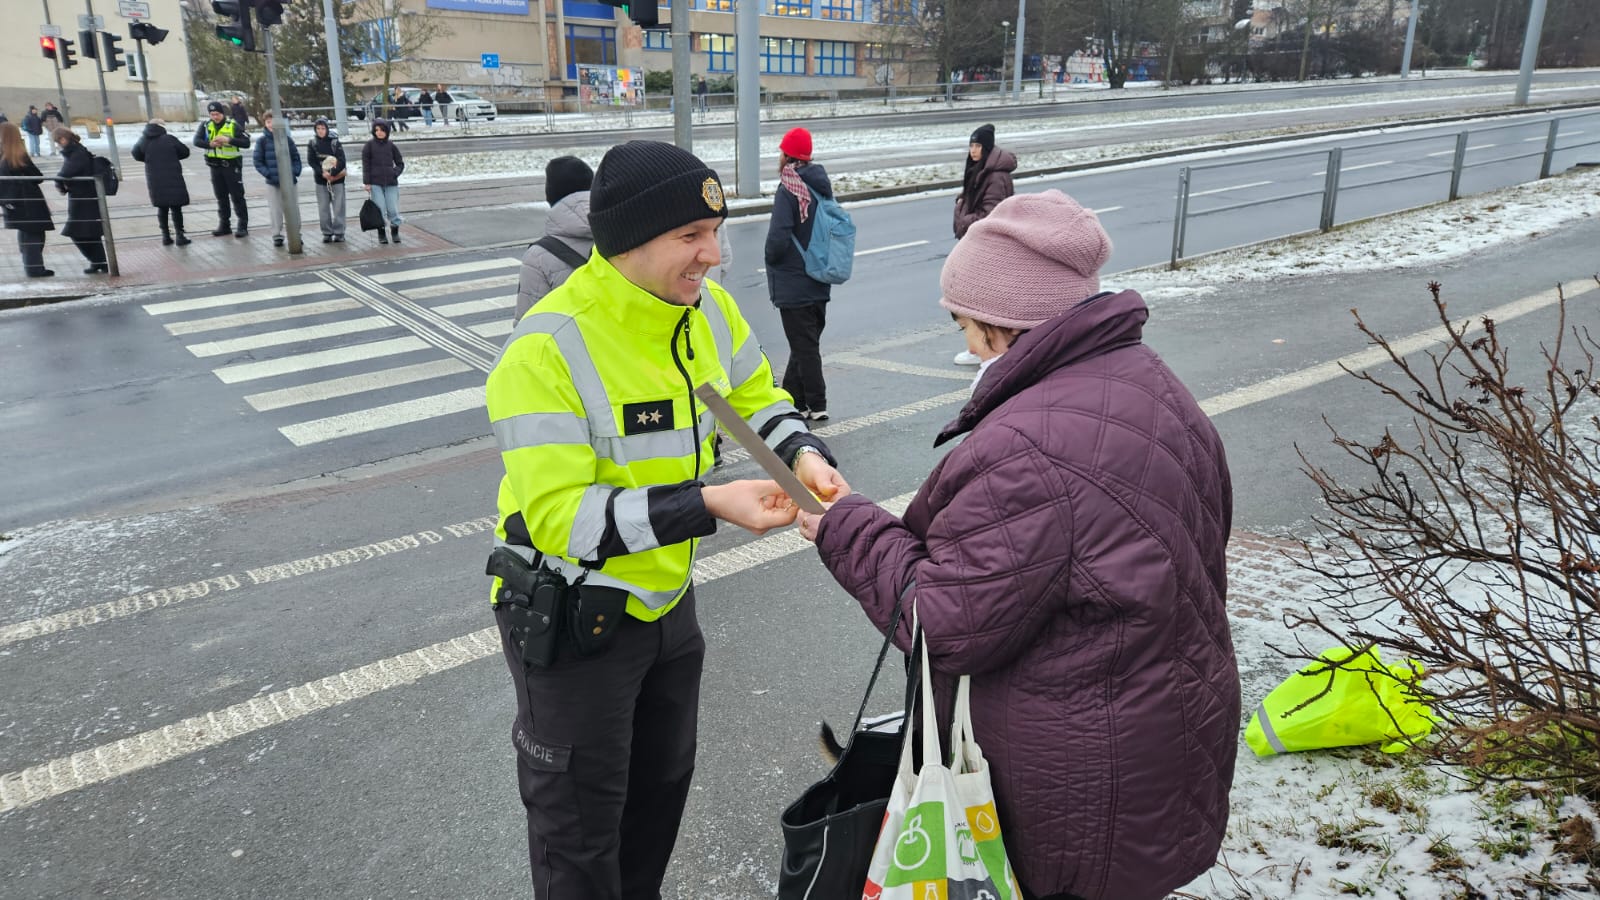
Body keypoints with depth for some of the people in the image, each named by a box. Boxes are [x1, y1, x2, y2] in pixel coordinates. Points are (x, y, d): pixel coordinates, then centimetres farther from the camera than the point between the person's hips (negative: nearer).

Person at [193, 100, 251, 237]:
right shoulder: (205, 125, 2)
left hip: (232, 165, -4)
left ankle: (243, 225, 3)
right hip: (215, 165, 4)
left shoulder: (233, 125, -9)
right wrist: (210, 144, -23)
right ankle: (224, 225, 19)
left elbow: (246, 143, -14)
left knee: (237, 196, -1)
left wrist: (229, 140, -26)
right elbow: (197, 141, -5)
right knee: (221, 197, 11)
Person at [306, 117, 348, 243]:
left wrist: (332, 174, -17)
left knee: (338, 207, -2)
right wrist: (322, 173, -15)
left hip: (337, 178, -2)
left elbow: (341, 160, -9)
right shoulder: (312, 143, 4)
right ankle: (327, 233, 10)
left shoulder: (335, 142, -2)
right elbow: (311, 161, -1)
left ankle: (339, 233, 4)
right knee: (323, 208, 3)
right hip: (320, 180, 2)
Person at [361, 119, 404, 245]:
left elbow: (400, 163, 15)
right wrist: (366, 182, -3)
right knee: (380, 210, -3)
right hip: (375, 183, -1)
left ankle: (395, 232, 16)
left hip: (391, 183, 1)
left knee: (393, 210, -2)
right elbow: (366, 165, 3)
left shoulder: (391, 145, 8)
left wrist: (395, 173, -2)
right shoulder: (369, 145, 3)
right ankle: (381, 234, 9)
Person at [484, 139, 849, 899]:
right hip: (570, 619, -7)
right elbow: (557, 517, -31)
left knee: (663, 783, 28)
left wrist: (804, 455, -13)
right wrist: (707, 505, -36)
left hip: (665, 598, 7)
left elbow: (757, 397, 8)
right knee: (580, 829, 13)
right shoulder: (548, 350, -29)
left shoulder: (707, 307, -7)